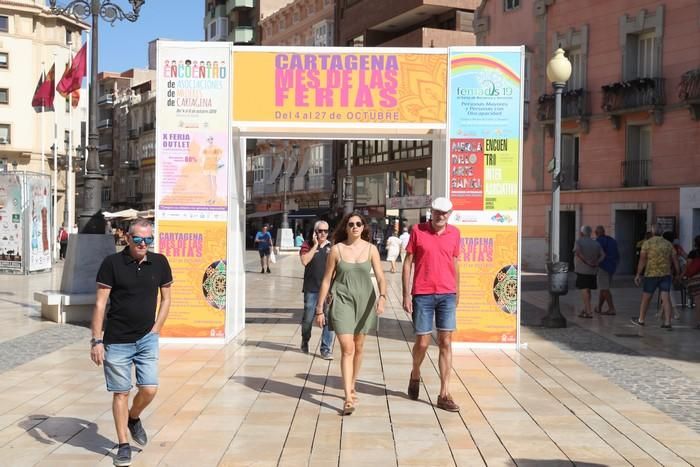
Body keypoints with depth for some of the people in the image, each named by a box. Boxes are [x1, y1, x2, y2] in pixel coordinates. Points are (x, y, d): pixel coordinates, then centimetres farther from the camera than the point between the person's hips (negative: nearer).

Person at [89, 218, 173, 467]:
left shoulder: (159, 263, 1)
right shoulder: (112, 263, -8)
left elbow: (165, 299, 11)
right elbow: (100, 303, -7)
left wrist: (155, 330, 2)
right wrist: (96, 340, -10)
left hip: (147, 339, 2)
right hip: (117, 341, -2)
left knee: (149, 389, -4)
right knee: (121, 392, 4)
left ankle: (133, 418, 29)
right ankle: (123, 445, 18)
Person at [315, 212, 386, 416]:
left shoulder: (371, 249, 0)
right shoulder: (337, 249, -2)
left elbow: (380, 277, -5)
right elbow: (327, 279, 2)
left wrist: (382, 296, -25)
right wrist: (319, 309, 1)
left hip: (365, 300, 2)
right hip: (342, 300, -2)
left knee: (358, 347, 15)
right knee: (347, 348, -12)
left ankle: (352, 387, 35)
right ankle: (348, 398, -13)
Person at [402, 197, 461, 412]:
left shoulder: (454, 233, 7)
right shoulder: (417, 231, -2)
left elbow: (454, 263, 15)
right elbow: (408, 263, 0)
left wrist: (457, 292, 16)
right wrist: (406, 294, -5)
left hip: (447, 295, 2)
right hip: (422, 295, -2)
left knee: (445, 343, 0)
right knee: (422, 342, 2)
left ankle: (444, 394, 4)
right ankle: (415, 375, 33)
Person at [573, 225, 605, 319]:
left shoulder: (578, 242, -5)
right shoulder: (596, 244, 10)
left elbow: (577, 251, -24)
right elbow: (603, 255, -1)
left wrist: (587, 262, -21)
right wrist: (596, 262, -13)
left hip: (582, 270, -5)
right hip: (593, 271, 5)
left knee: (584, 290, -4)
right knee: (588, 290, 17)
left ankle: (589, 312, -10)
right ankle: (585, 309, 24)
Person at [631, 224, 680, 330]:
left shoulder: (647, 243, -3)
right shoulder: (668, 244, 8)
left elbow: (642, 260, -7)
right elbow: (675, 260, 8)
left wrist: (638, 275, -3)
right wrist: (678, 274, 15)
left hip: (651, 274, -3)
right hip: (666, 274, 3)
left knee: (646, 297, 10)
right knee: (666, 298, -1)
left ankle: (641, 320, 21)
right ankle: (667, 322, -4)